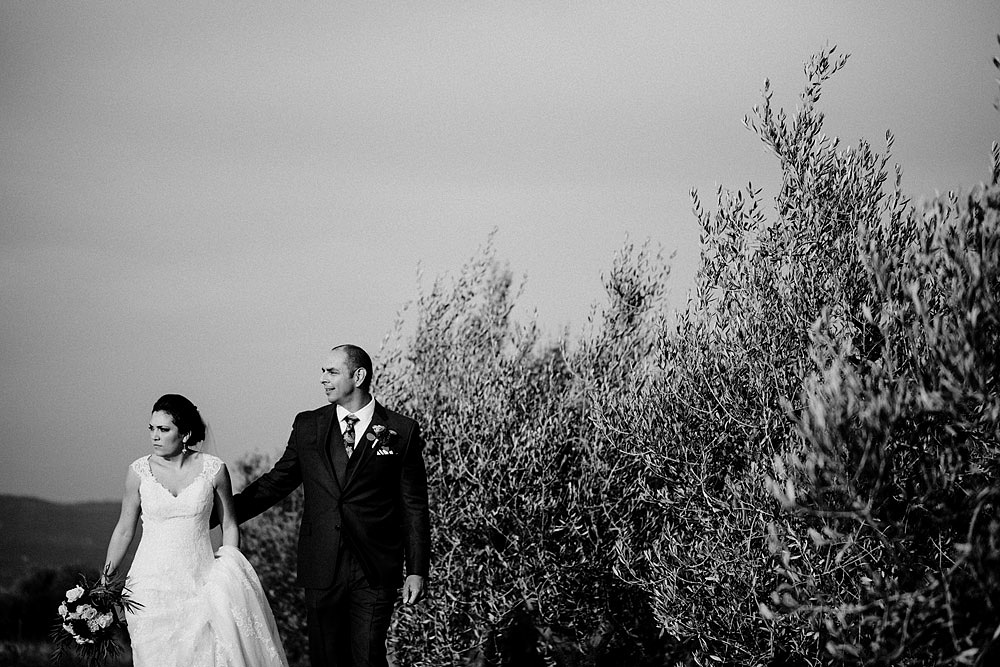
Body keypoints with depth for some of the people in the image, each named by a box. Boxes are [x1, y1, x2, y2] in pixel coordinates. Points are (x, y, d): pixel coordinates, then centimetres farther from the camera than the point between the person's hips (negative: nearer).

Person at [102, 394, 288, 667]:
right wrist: (106, 577, -1)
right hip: (153, 587, 0)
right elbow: (124, 530, 7)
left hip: (200, 584, 0)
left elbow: (229, 525, 8)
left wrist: (229, 574, 1)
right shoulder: (139, 471, 0)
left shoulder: (213, 469, -1)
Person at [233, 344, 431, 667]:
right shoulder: (307, 426, 8)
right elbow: (275, 482, 14)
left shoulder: (401, 431, 0)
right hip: (322, 568, 3)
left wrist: (417, 570, -1)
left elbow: (414, 506, 2)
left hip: (375, 572, -3)